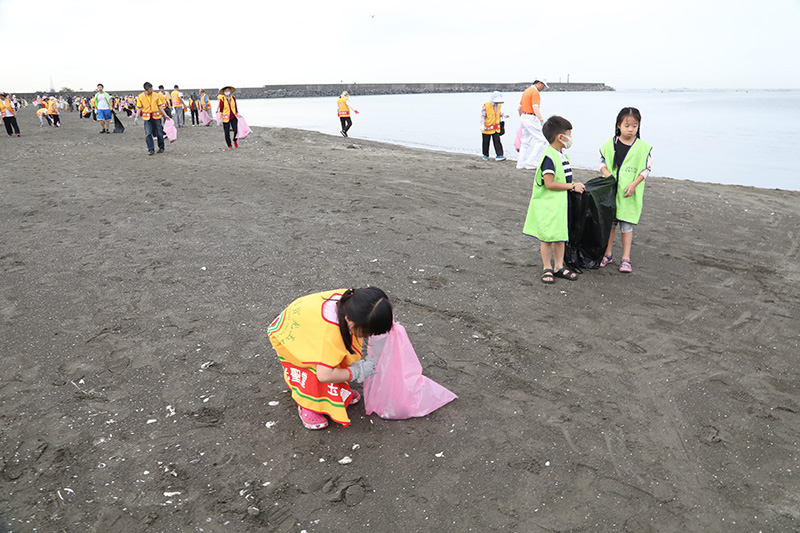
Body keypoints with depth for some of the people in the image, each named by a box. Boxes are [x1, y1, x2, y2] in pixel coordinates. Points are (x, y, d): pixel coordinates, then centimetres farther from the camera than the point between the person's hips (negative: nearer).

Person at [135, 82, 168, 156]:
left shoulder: (156, 95, 2)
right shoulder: (140, 97, 0)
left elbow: (160, 106, 7)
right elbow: (139, 108, 5)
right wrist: (136, 117, -3)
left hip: (156, 116, 1)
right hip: (147, 118, -1)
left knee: (159, 133, 5)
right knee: (148, 134, -7)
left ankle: (161, 147, 21)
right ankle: (151, 149, -1)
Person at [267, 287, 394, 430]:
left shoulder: (351, 298, -27)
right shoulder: (330, 331, -46)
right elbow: (324, 375, -43)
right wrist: (357, 372, -29)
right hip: (286, 335, -7)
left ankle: (340, 392, 18)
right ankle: (307, 407, -1)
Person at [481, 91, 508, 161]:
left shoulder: (498, 105, 5)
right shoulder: (486, 106, -14)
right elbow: (483, 116, -13)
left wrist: (503, 115, 3)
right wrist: (482, 125, -23)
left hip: (496, 128, 4)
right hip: (487, 127, -4)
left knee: (497, 141, -7)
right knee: (486, 142, 8)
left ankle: (499, 155, -7)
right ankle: (485, 155, 25)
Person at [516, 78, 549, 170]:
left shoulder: (526, 91, 18)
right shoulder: (535, 92, -11)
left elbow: (519, 108, 22)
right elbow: (535, 108, -23)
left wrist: (521, 118, 33)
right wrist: (542, 120, -25)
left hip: (523, 117, 10)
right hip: (531, 118, -10)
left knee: (526, 142, 15)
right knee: (542, 140, -9)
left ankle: (521, 163, 16)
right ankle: (532, 163, -12)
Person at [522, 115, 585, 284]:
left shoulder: (562, 155, 9)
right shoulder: (549, 157, -20)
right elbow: (549, 183, -25)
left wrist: (575, 186, 10)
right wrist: (572, 186, -19)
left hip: (561, 204, 9)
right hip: (547, 205, -9)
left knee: (561, 235, 14)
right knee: (547, 237, 3)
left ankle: (559, 266, 25)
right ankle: (547, 268, 15)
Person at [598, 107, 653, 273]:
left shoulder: (642, 147, -5)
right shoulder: (610, 144, 1)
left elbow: (647, 168, -2)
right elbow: (602, 161, 10)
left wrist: (634, 184, -13)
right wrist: (606, 172, -10)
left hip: (630, 193, -2)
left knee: (627, 225, 2)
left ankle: (626, 259, 10)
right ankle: (607, 254, 24)